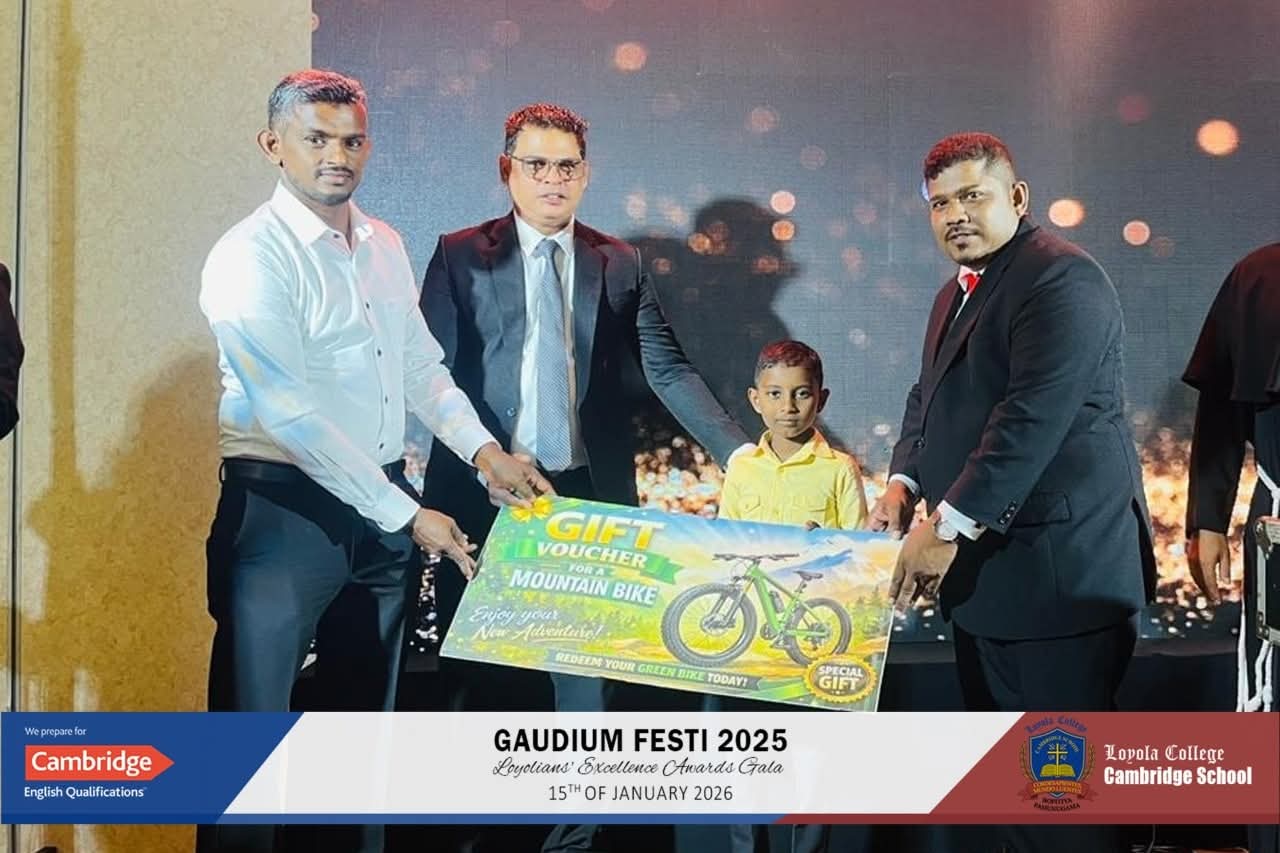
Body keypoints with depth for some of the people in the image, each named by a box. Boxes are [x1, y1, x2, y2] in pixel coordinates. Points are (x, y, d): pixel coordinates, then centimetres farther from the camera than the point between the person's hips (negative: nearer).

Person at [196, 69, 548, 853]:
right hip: (286, 508, -7)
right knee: (255, 717, -2)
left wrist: (484, 451, 4)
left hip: (383, 502, 7)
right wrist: (409, 515, -18)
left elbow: (421, 365, 19)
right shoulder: (251, 257, -14)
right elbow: (293, 416, -19)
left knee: (364, 708, 17)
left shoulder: (385, 245, 9)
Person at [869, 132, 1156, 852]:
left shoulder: (1062, 279, -14)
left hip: (1061, 569, -9)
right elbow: (929, 396, 23)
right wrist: (904, 482, 3)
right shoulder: (956, 293, 18)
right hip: (984, 569, 10)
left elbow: (1035, 415, -23)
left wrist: (949, 525, -23)